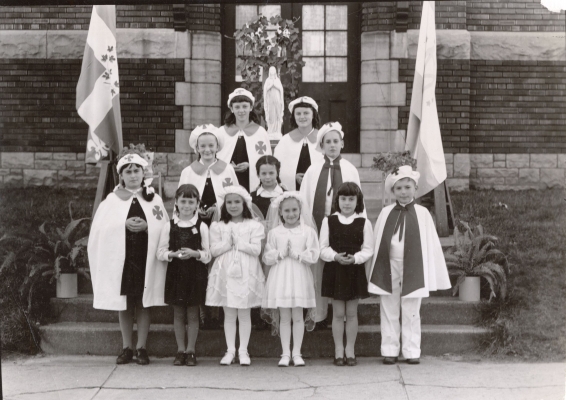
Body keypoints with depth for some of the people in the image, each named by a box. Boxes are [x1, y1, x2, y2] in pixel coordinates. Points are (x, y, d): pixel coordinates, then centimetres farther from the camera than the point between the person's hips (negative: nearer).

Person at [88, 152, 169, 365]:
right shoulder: (112, 199, 6)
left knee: (143, 304, 2)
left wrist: (146, 227, -15)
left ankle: (141, 348, 7)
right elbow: (100, 228, -3)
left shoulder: (154, 199, 8)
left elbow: (164, 228, 2)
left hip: (145, 258, 0)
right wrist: (124, 225, -15)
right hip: (120, 258, 0)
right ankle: (127, 347, 11)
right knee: (124, 304, 4)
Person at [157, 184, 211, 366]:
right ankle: (181, 350, 16)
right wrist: (173, 254, -16)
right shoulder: (169, 226, 3)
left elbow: (208, 254, -2)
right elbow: (161, 252, 1)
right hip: (175, 273, 1)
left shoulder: (202, 227, -1)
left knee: (193, 314, 4)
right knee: (178, 313, 8)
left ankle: (190, 350, 12)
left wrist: (195, 253, -19)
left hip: (196, 274, -1)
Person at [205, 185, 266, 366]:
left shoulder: (254, 226, 2)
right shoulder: (218, 226, 7)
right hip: (225, 273, 1)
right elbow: (214, 250, -1)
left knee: (244, 314, 4)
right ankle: (230, 350, 13)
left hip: (246, 274, -1)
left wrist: (238, 242, -13)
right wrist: (228, 242, -13)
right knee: (229, 314, 6)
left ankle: (243, 350, 11)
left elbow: (256, 249, -8)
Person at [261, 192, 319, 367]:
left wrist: (296, 254, -14)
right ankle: (286, 353, 10)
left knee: (298, 317, 3)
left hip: (299, 276, -1)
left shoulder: (307, 231, 1)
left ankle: (296, 353, 11)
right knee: (284, 317, 4)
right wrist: (281, 254, -13)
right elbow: (267, 257, 2)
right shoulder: (275, 233, 5)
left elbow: (313, 255, -5)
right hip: (280, 278, 1)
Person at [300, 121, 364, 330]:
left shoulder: (350, 170, 4)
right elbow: (305, 200, 6)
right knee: (319, 271, 4)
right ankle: (319, 316, 11)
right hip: (318, 225, 1)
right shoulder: (313, 170, 5)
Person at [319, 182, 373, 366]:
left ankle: (350, 350, 14)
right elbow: (323, 248, -1)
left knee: (351, 312, 5)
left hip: (355, 270, 0)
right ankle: (338, 351, 11)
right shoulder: (328, 221, 2)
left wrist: (355, 258, -20)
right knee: (338, 313, 4)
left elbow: (368, 249, -2)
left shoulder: (363, 222, 0)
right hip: (334, 270, 0)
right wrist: (335, 256, -19)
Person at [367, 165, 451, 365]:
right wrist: (373, 271, 3)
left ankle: (412, 351, 12)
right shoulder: (385, 213, 3)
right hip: (389, 268, 1)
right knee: (389, 311, 7)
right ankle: (389, 350, 14)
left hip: (413, 269, -1)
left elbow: (431, 244, 1)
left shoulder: (422, 214, 0)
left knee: (411, 313, 5)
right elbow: (376, 243, 5)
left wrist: (436, 274, -2)